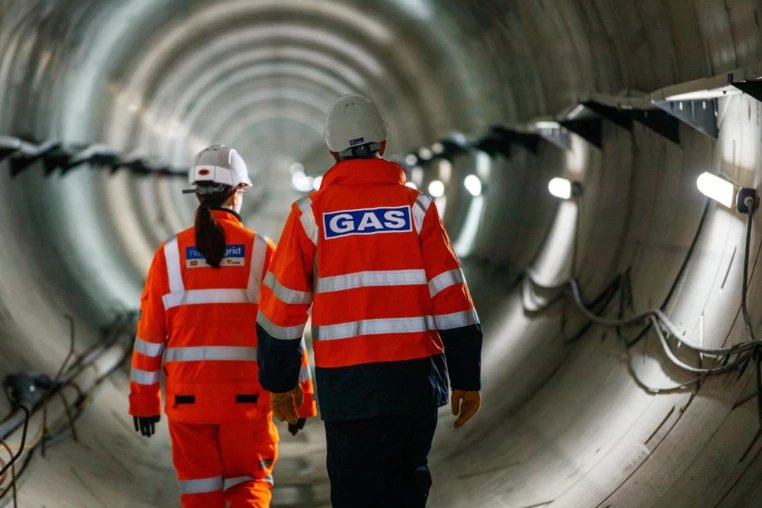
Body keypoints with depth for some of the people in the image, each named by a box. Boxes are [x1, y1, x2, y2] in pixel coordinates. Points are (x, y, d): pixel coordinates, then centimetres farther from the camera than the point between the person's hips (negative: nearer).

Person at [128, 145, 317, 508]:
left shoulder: (171, 253, 0)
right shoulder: (262, 251, -3)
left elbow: (150, 332, 1)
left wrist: (144, 398, 9)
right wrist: (300, 397, 5)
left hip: (188, 395, 1)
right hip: (247, 396, -1)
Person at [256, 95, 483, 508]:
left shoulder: (311, 213, 0)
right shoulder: (416, 207, 1)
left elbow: (283, 306, 2)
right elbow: (451, 299, -1)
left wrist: (280, 381, 13)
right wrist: (467, 379, 5)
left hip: (346, 383, -1)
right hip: (415, 379, 1)